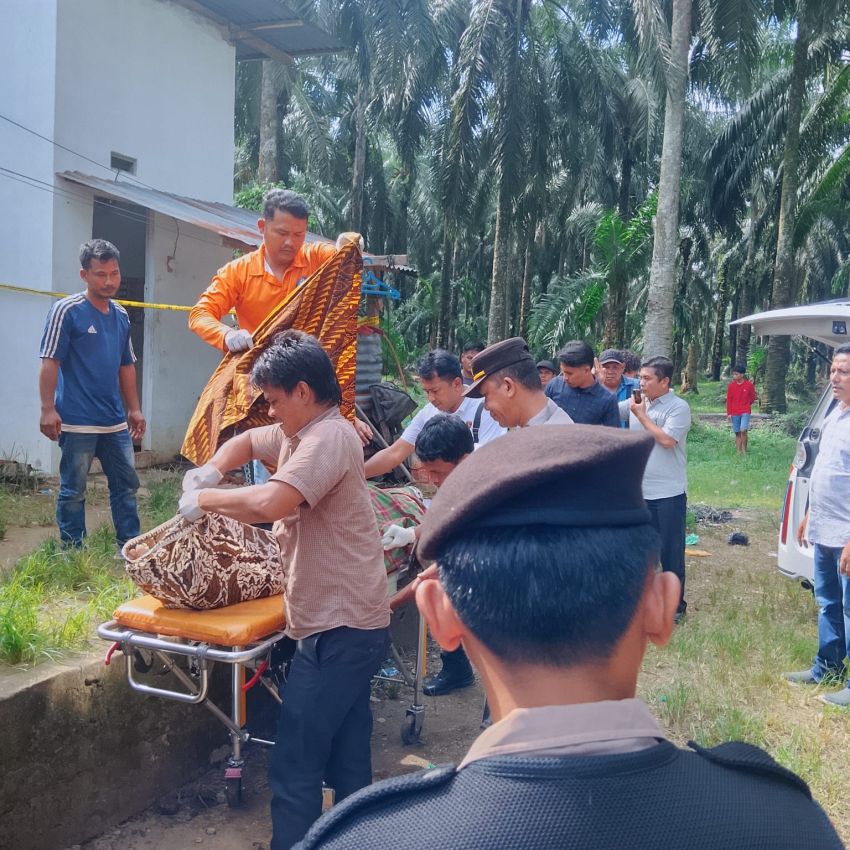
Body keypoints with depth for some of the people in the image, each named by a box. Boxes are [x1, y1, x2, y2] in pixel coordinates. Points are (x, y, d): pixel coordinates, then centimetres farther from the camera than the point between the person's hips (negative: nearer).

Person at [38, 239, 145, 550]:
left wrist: (134, 409, 17)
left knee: (126, 485, 10)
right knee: (73, 490, 3)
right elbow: (50, 362, -10)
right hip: (77, 422, -6)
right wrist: (48, 409, -16)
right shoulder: (67, 311, -7)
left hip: (115, 422, 6)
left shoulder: (121, 315, 11)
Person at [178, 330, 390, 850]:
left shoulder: (328, 437, -17)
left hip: (340, 627, -10)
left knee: (295, 768, -3)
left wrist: (204, 499, -13)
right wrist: (210, 471, 8)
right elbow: (247, 442, 29)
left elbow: (268, 503, -31)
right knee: (347, 763, 18)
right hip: (351, 624, 10)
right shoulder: (298, 433, 14)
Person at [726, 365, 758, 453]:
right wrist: (729, 413, 1)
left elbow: (752, 397, 9)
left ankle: (744, 450, -3)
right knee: (737, 433, 5)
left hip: (745, 412, -2)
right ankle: (739, 451, 10)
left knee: (743, 430, -17)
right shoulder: (731, 385, 0)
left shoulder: (749, 385, -4)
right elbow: (728, 400, 3)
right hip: (734, 413, 2)